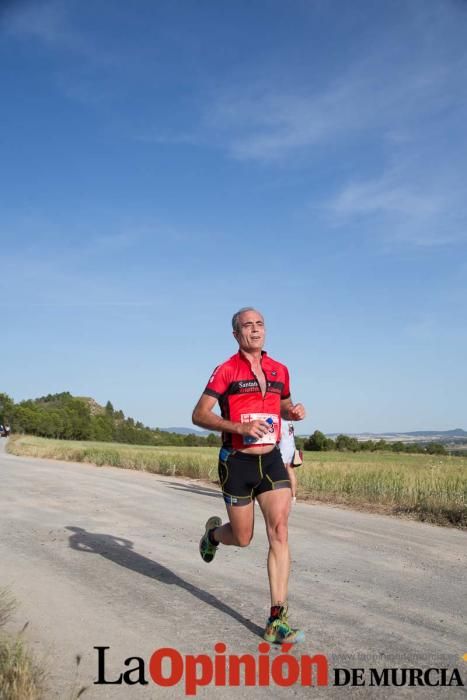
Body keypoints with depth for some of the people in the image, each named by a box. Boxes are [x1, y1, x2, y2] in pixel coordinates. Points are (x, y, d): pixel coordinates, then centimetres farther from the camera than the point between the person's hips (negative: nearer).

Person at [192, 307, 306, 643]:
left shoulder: (279, 370, 8)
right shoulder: (226, 370, -8)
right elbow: (199, 415, -11)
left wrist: (295, 411, 0)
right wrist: (240, 427, -24)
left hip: (272, 461, 3)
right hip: (237, 463, -3)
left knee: (279, 531, -11)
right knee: (242, 539, 8)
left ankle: (277, 621, -5)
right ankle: (214, 532, 46)